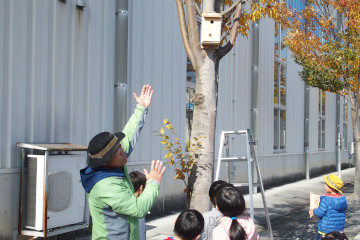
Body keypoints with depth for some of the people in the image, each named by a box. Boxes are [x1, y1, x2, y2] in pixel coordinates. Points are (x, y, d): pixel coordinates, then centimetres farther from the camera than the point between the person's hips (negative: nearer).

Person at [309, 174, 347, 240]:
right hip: (339, 230, 6)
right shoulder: (343, 199, 1)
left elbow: (319, 213, -17)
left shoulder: (326, 199, -18)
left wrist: (313, 211, 4)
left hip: (326, 230, -6)